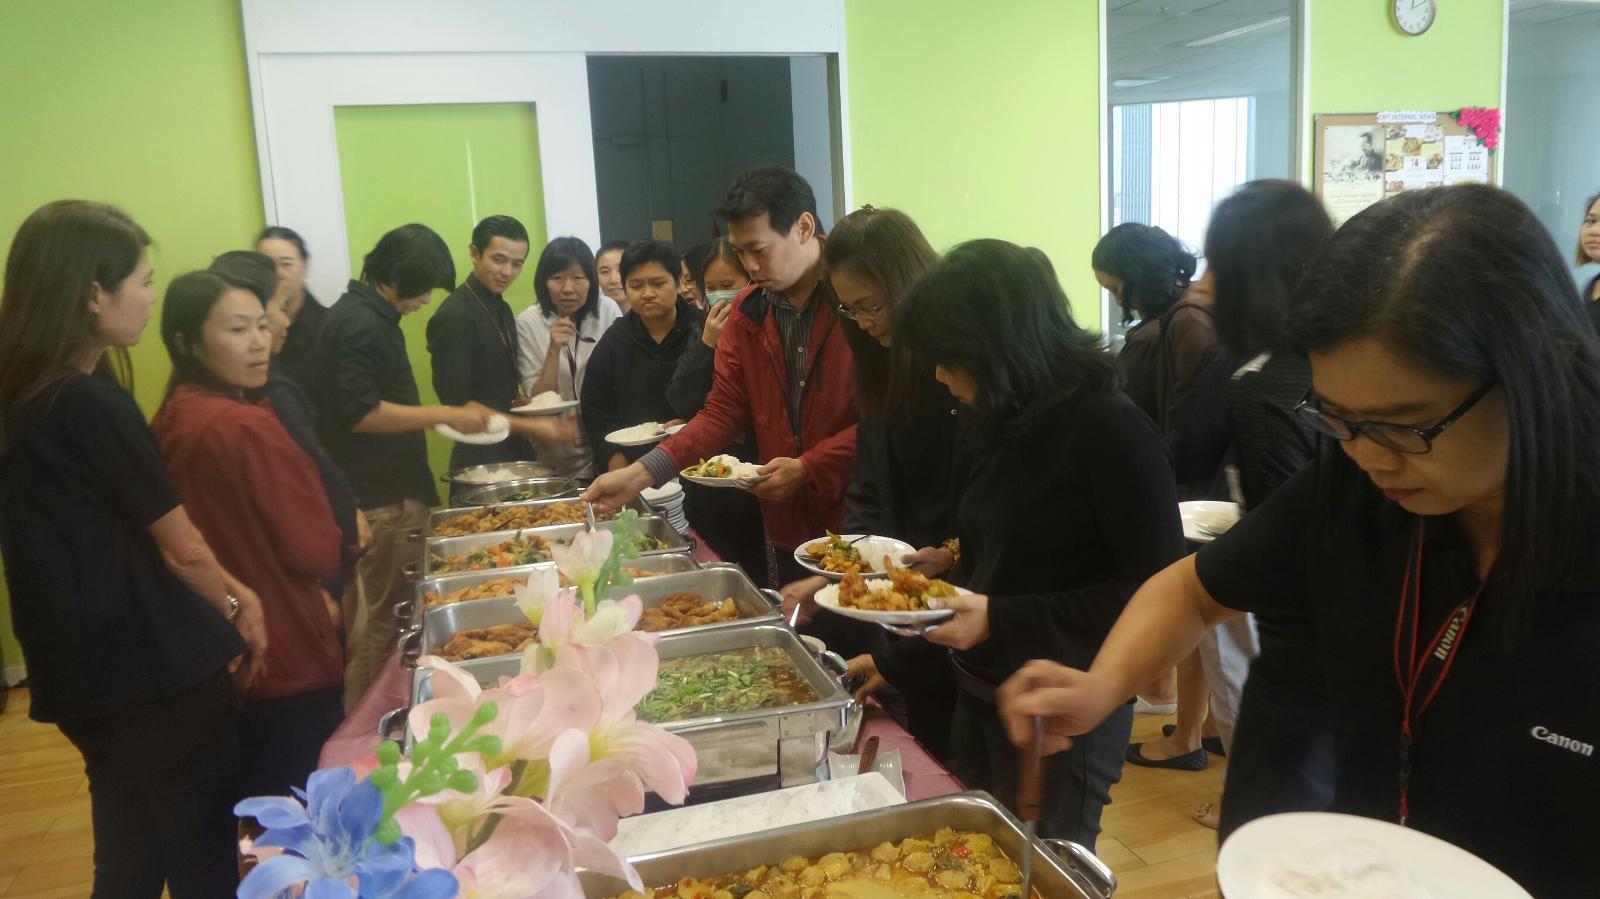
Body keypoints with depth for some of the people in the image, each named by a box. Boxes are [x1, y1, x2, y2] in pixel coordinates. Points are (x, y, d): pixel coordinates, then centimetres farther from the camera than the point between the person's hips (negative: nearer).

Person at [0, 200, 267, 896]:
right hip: (154, 671, -8)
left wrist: (227, 592, 8)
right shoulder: (94, 406, -21)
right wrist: (239, 609, 6)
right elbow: (181, 548, -12)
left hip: (80, 673, 8)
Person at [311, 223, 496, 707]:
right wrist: (445, 414, -18)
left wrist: (450, 415, 18)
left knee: (379, 617, 16)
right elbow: (361, 414, -22)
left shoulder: (370, 316, 16)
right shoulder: (360, 324, -15)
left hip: (389, 493, 10)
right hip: (379, 502, -10)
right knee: (378, 623, -2)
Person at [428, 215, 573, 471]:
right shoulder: (454, 317, -16)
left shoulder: (502, 308, 10)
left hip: (515, 452, 8)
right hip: (480, 459, -8)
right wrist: (528, 427, -20)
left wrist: (519, 398, 0)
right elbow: (457, 404, -17)